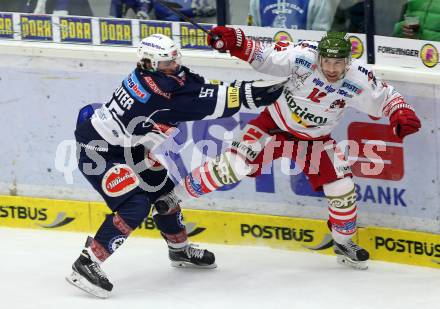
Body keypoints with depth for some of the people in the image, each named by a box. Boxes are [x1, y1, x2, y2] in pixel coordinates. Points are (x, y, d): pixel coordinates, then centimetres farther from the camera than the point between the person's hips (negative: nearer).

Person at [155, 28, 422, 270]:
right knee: (234, 165, -16)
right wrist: (236, 43, -34)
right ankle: (174, 195, -3)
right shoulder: (304, 55, -27)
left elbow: (385, 97, -10)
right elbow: (265, 56, -19)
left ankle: (344, 242, 21)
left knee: (342, 187, -5)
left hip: (315, 139, 2)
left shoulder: (359, 80, -23)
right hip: (276, 123, -2)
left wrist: (402, 113, -31)